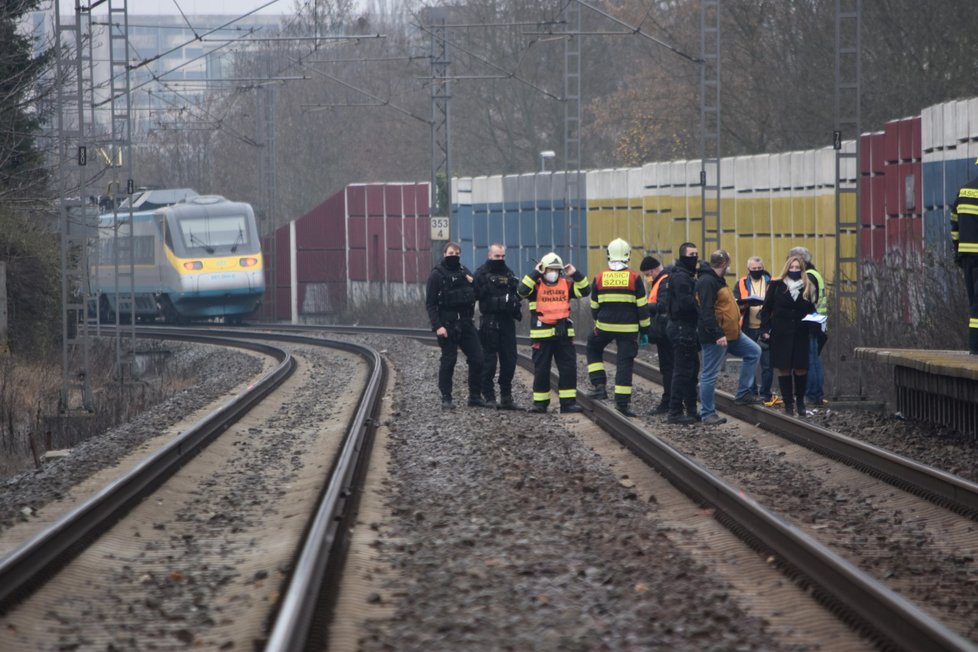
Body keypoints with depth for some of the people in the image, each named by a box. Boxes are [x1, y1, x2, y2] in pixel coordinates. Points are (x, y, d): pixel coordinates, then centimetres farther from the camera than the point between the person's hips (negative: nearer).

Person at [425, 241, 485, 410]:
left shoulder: (465, 273, 13)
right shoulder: (437, 275, -3)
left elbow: (476, 296, 21)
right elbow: (430, 303, -8)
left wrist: (474, 284, -1)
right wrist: (437, 326, -17)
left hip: (465, 323, 5)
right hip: (447, 325, -5)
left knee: (477, 359, 0)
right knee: (448, 361, -3)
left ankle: (475, 396, 9)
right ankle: (446, 398, 5)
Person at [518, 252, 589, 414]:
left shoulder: (566, 284, 9)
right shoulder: (536, 285, 0)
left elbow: (584, 291, 4)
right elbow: (522, 290, -18)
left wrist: (576, 275, -5)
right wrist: (535, 273, -17)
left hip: (564, 333, 3)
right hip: (542, 335, -3)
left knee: (568, 368, 0)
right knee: (541, 370, 4)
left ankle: (568, 402, 4)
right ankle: (540, 402, 12)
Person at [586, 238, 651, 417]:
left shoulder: (599, 278, 1)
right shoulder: (634, 278, -5)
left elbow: (594, 307, 10)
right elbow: (642, 307, -3)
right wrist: (645, 330, 6)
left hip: (604, 326, 1)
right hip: (628, 328, -1)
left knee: (593, 349, 26)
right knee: (625, 362, 2)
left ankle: (599, 385, 13)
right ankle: (622, 402, -2)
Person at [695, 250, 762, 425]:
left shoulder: (716, 280, 15)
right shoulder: (707, 282, -19)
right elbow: (706, 312, -26)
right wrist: (718, 335, -29)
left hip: (731, 333, 11)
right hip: (715, 337, -11)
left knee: (754, 352, 13)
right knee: (710, 374, -2)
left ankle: (742, 394, 16)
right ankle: (707, 413, 5)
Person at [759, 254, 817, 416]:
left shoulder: (809, 287, 7)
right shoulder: (777, 285, 3)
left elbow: (811, 310, 15)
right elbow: (766, 308, 3)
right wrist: (765, 329, -4)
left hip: (801, 334, 1)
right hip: (780, 334, -1)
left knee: (801, 369, 0)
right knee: (783, 369, -1)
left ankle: (800, 401, 18)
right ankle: (788, 403, 7)